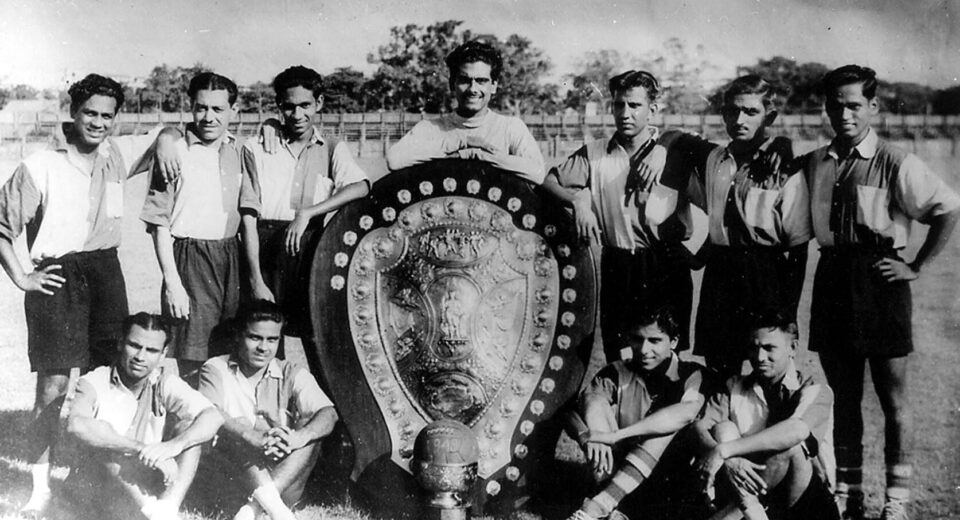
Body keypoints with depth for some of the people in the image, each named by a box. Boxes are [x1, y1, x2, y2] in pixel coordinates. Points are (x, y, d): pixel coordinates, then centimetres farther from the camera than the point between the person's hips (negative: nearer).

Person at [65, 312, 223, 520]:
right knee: (104, 445, -30)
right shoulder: (95, 382, -8)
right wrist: (141, 448, -36)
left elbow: (213, 417, -16)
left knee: (189, 426, -15)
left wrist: (173, 446, -35)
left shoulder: (165, 383, -1)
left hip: (148, 490, 2)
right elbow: (76, 425, -31)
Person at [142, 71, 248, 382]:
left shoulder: (238, 153, 10)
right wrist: (172, 283, -11)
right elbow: (160, 224, -6)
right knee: (189, 362, -5)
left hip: (231, 258, 5)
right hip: (189, 260, -5)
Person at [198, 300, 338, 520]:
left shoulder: (292, 374, 8)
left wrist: (299, 437, -31)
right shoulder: (216, 369, 5)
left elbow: (328, 414, -8)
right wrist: (254, 437, -35)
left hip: (285, 476, 1)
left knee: (310, 430, -22)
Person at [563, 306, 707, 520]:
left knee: (672, 421, -26)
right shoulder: (616, 373, 4)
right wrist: (597, 434, -41)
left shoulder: (691, 375, -4)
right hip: (617, 469, 2)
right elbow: (593, 397, -18)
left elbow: (687, 412, -26)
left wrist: (616, 435, -33)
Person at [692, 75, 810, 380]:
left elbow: (797, 246, -6)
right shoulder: (713, 161, 9)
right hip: (718, 277, 5)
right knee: (718, 371, 8)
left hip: (767, 278, -4)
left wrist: (786, 313, -8)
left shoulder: (783, 168, -6)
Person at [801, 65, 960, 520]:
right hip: (831, 278, 4)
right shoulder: (812, 165, 6)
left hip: (879, 278, -4)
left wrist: (917, 267, -7)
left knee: (892, 398, 4)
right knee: (844, 396, 13)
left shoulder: (896, 165, -7)